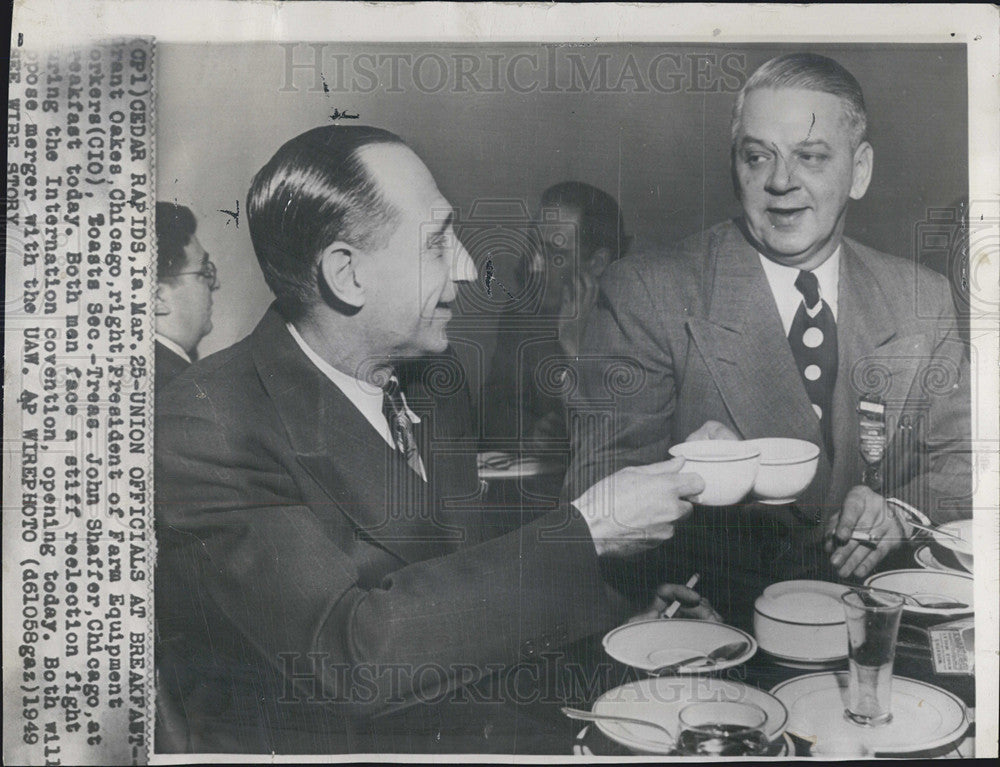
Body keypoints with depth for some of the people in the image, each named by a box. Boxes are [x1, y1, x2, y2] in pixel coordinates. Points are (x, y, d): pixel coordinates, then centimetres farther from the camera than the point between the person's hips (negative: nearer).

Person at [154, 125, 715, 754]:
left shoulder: (435, 379, 4)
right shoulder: (210, 425, -20)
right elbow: (349, 652, -29)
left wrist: (624, 617, 2)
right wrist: (585, 532, -28)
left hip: (485, 728, 7)